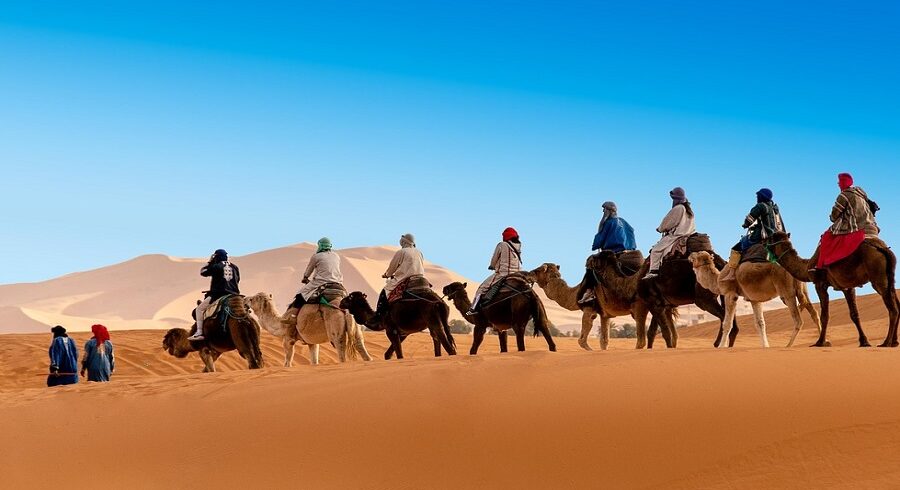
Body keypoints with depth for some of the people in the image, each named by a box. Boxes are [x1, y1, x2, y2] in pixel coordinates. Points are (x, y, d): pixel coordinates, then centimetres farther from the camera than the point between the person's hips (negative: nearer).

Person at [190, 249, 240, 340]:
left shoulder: (216, 266, -4)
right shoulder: (234, 267, 13)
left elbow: (202, 272, 6)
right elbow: (237, 280, 20)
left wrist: (209, 262, 14)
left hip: (218, 294, -6)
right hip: (233, 295, 6)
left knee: (200, 308, 2)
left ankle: (199, 332, -11)